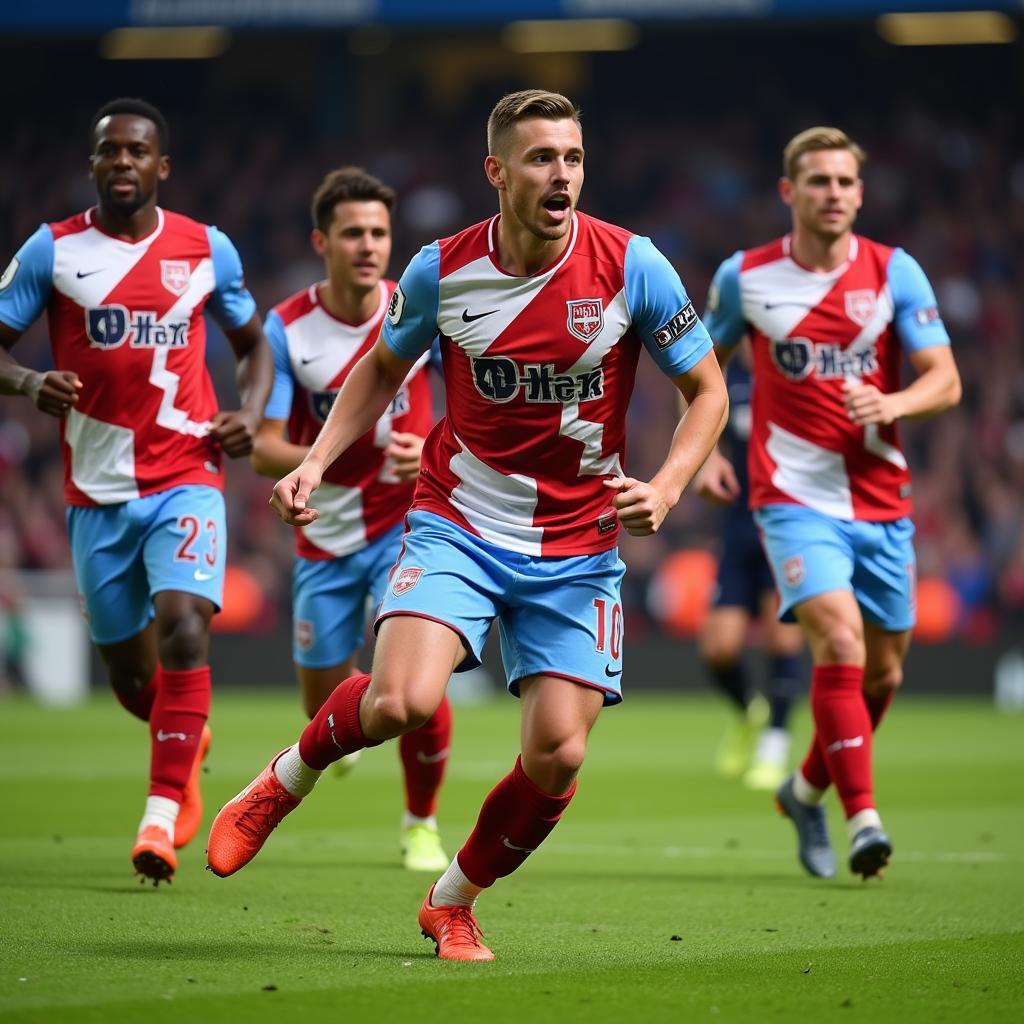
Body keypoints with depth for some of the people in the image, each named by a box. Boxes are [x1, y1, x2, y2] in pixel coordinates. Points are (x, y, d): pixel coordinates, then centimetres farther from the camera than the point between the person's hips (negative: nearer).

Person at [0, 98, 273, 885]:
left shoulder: (207, 250, 4)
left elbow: (253, 342, 18)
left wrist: (251, 413, -1)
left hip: (185, 476, -1)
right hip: (97, 489, 1)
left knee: (183, 626, -23)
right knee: (128, 669, 8)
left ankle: (164, 813, -18)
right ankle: (189, 740, 42)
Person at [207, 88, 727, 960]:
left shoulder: (631, 267, -10)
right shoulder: (440, 270, -6)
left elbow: (708, 391, 0)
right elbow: (383, 367, 14)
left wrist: (665, 488, -16)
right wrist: (317, 460, 0)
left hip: (578, 551, 1)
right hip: (457, 523, -1)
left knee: (559, 756, -7)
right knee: (401, 701, -25)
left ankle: (454, 901, 21)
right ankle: (284, 782, 8)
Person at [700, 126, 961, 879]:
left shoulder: (895, 273, 0)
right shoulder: (744, 276, 0)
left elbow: (945, 381, -5)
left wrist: (891, 403, -25)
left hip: (881, 501, 3)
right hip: (796, 498, -3)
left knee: (883, 672, 10)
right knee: (840, 640, -23)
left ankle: (808, 789, 35)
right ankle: (863, 817, -23)